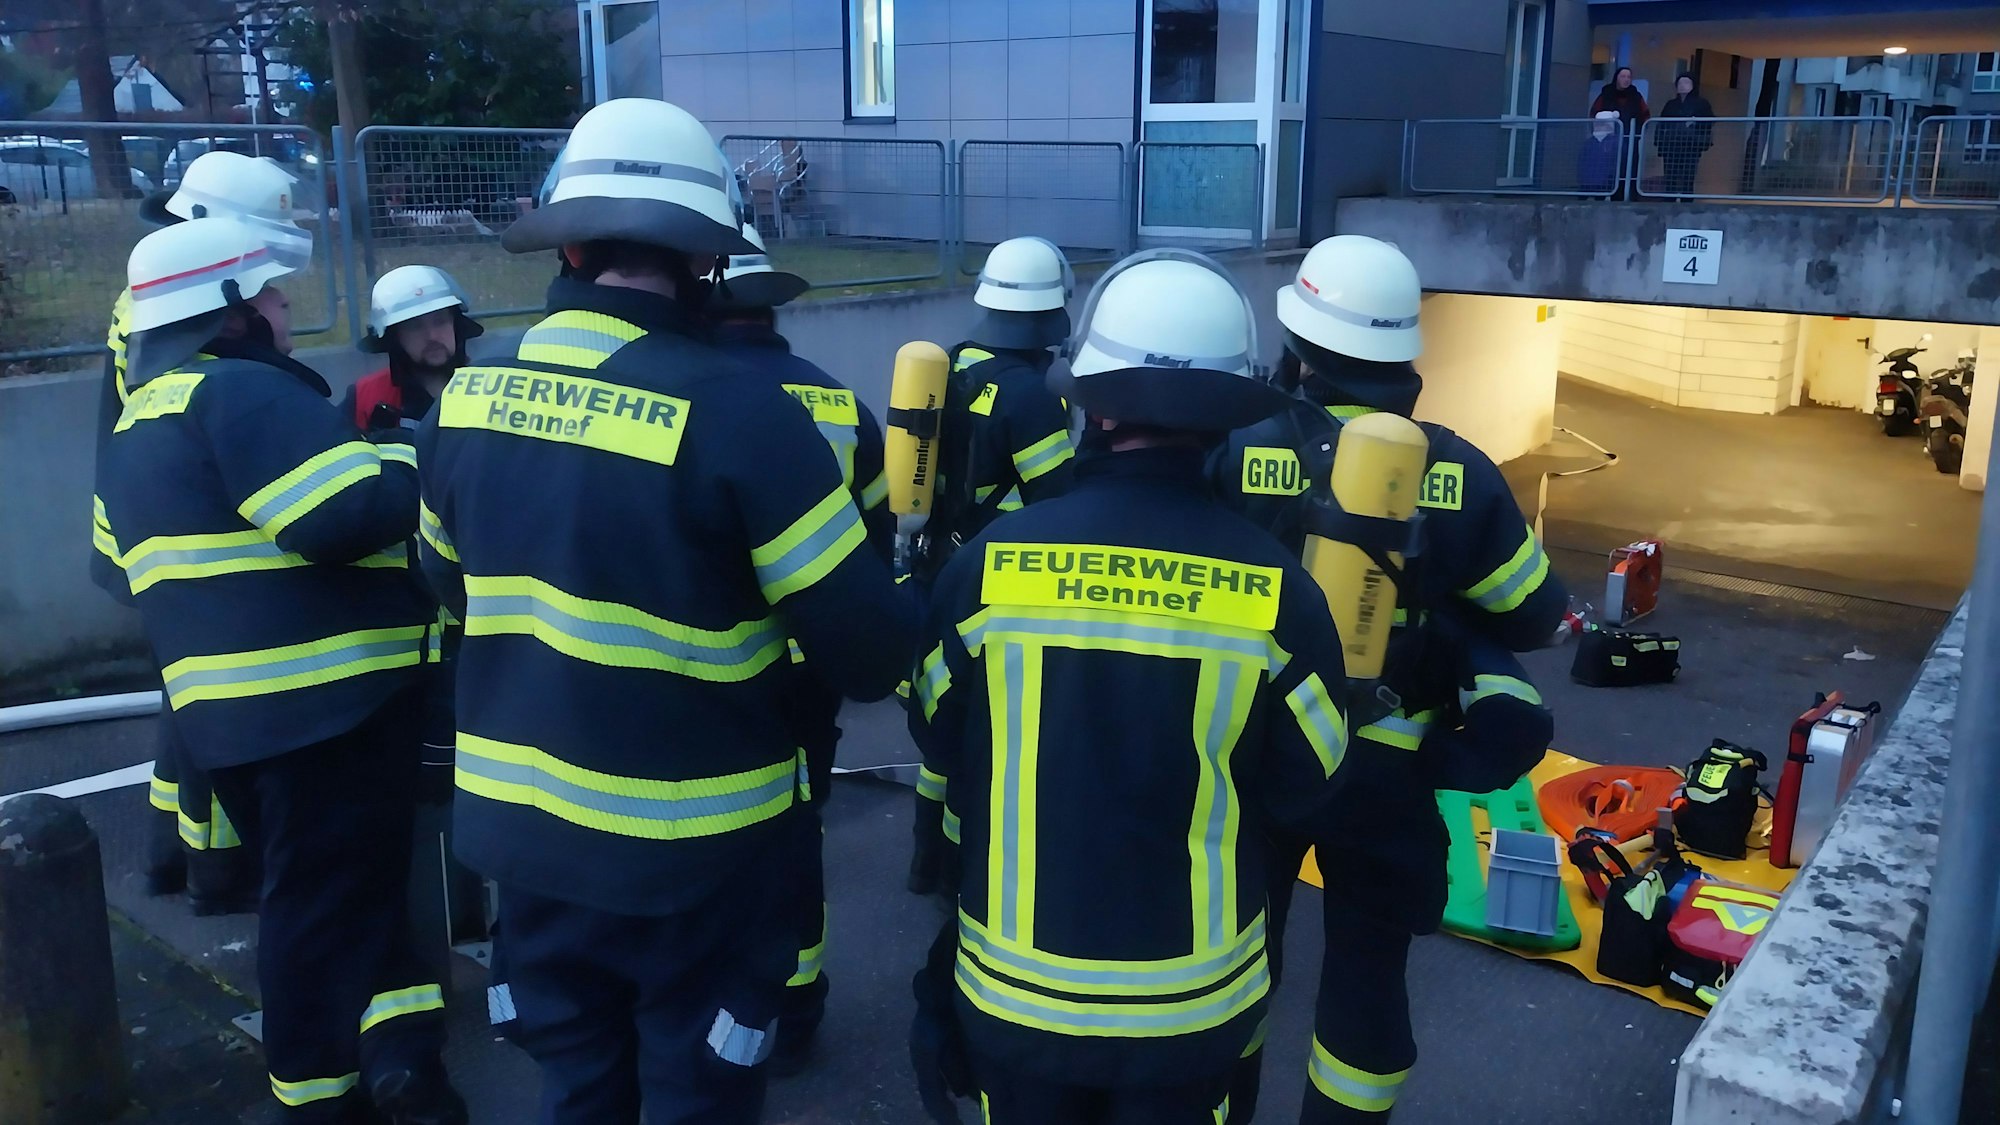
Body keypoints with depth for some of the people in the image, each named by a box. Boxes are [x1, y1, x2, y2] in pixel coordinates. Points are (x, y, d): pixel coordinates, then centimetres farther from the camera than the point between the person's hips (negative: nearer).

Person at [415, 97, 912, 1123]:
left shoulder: (465, 396, -4)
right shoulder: (734, 409, -23)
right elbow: (867, 648, -21)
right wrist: (873, 663, 2)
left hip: (524, 823, 5)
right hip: (691, 845, -5)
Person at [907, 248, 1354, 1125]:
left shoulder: (989, 564, -16)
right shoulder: (1275, 589, -16)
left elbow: (941, 754, 0)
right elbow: (1305, 793, -3)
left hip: (1013, 986, 0)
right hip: (1193, 997, 0)